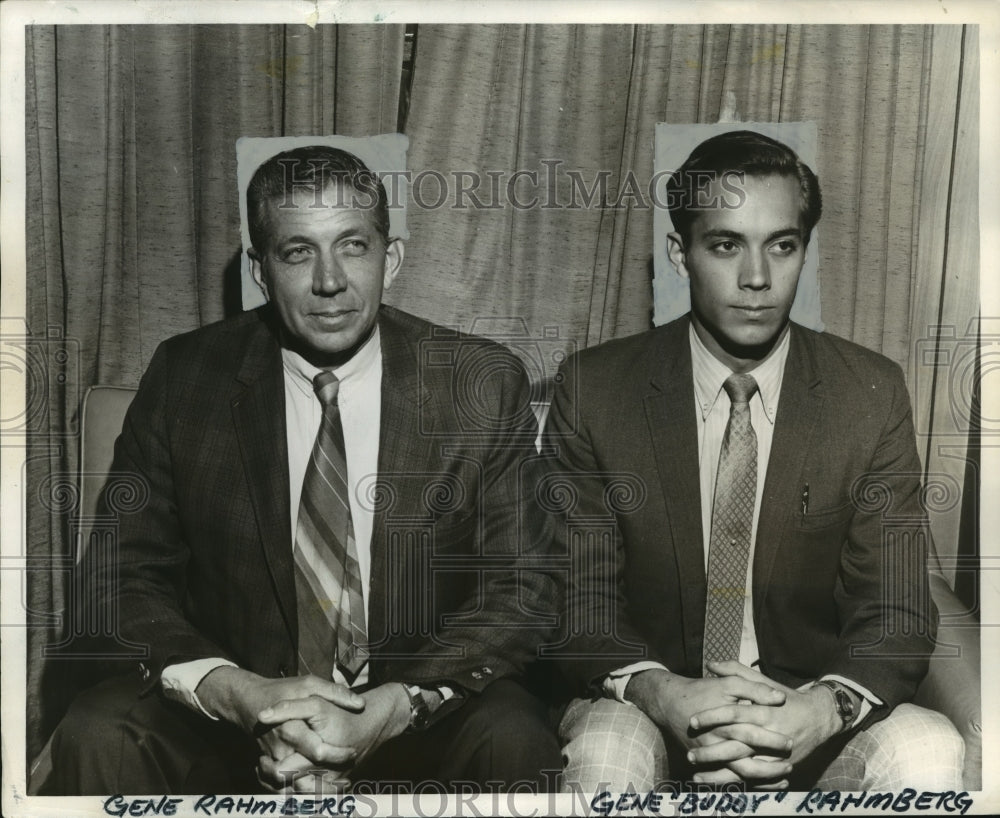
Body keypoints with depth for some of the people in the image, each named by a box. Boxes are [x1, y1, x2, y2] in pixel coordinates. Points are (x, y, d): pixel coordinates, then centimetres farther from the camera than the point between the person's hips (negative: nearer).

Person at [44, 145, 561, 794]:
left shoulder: (484, 384, -7)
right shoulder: (183, 379, -4)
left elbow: (522, 588, -6)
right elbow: (124, 577, -2)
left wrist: (392, 708, -21)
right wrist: (235, 692, -20)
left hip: (420, 719, 0)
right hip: (235, 709, 1)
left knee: (516, 741, -29)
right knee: (96, 734, -25)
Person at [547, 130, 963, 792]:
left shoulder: (872, 396, -2)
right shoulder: (595, 391, -5)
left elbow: (895, 615, -4)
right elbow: (578, 600, -6)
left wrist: (824, 708, -25)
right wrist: (664, 695, -26)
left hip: (809, 716, 2)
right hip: (650, 711, -2)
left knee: (927, 753, -26)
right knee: (605, 753, -33)